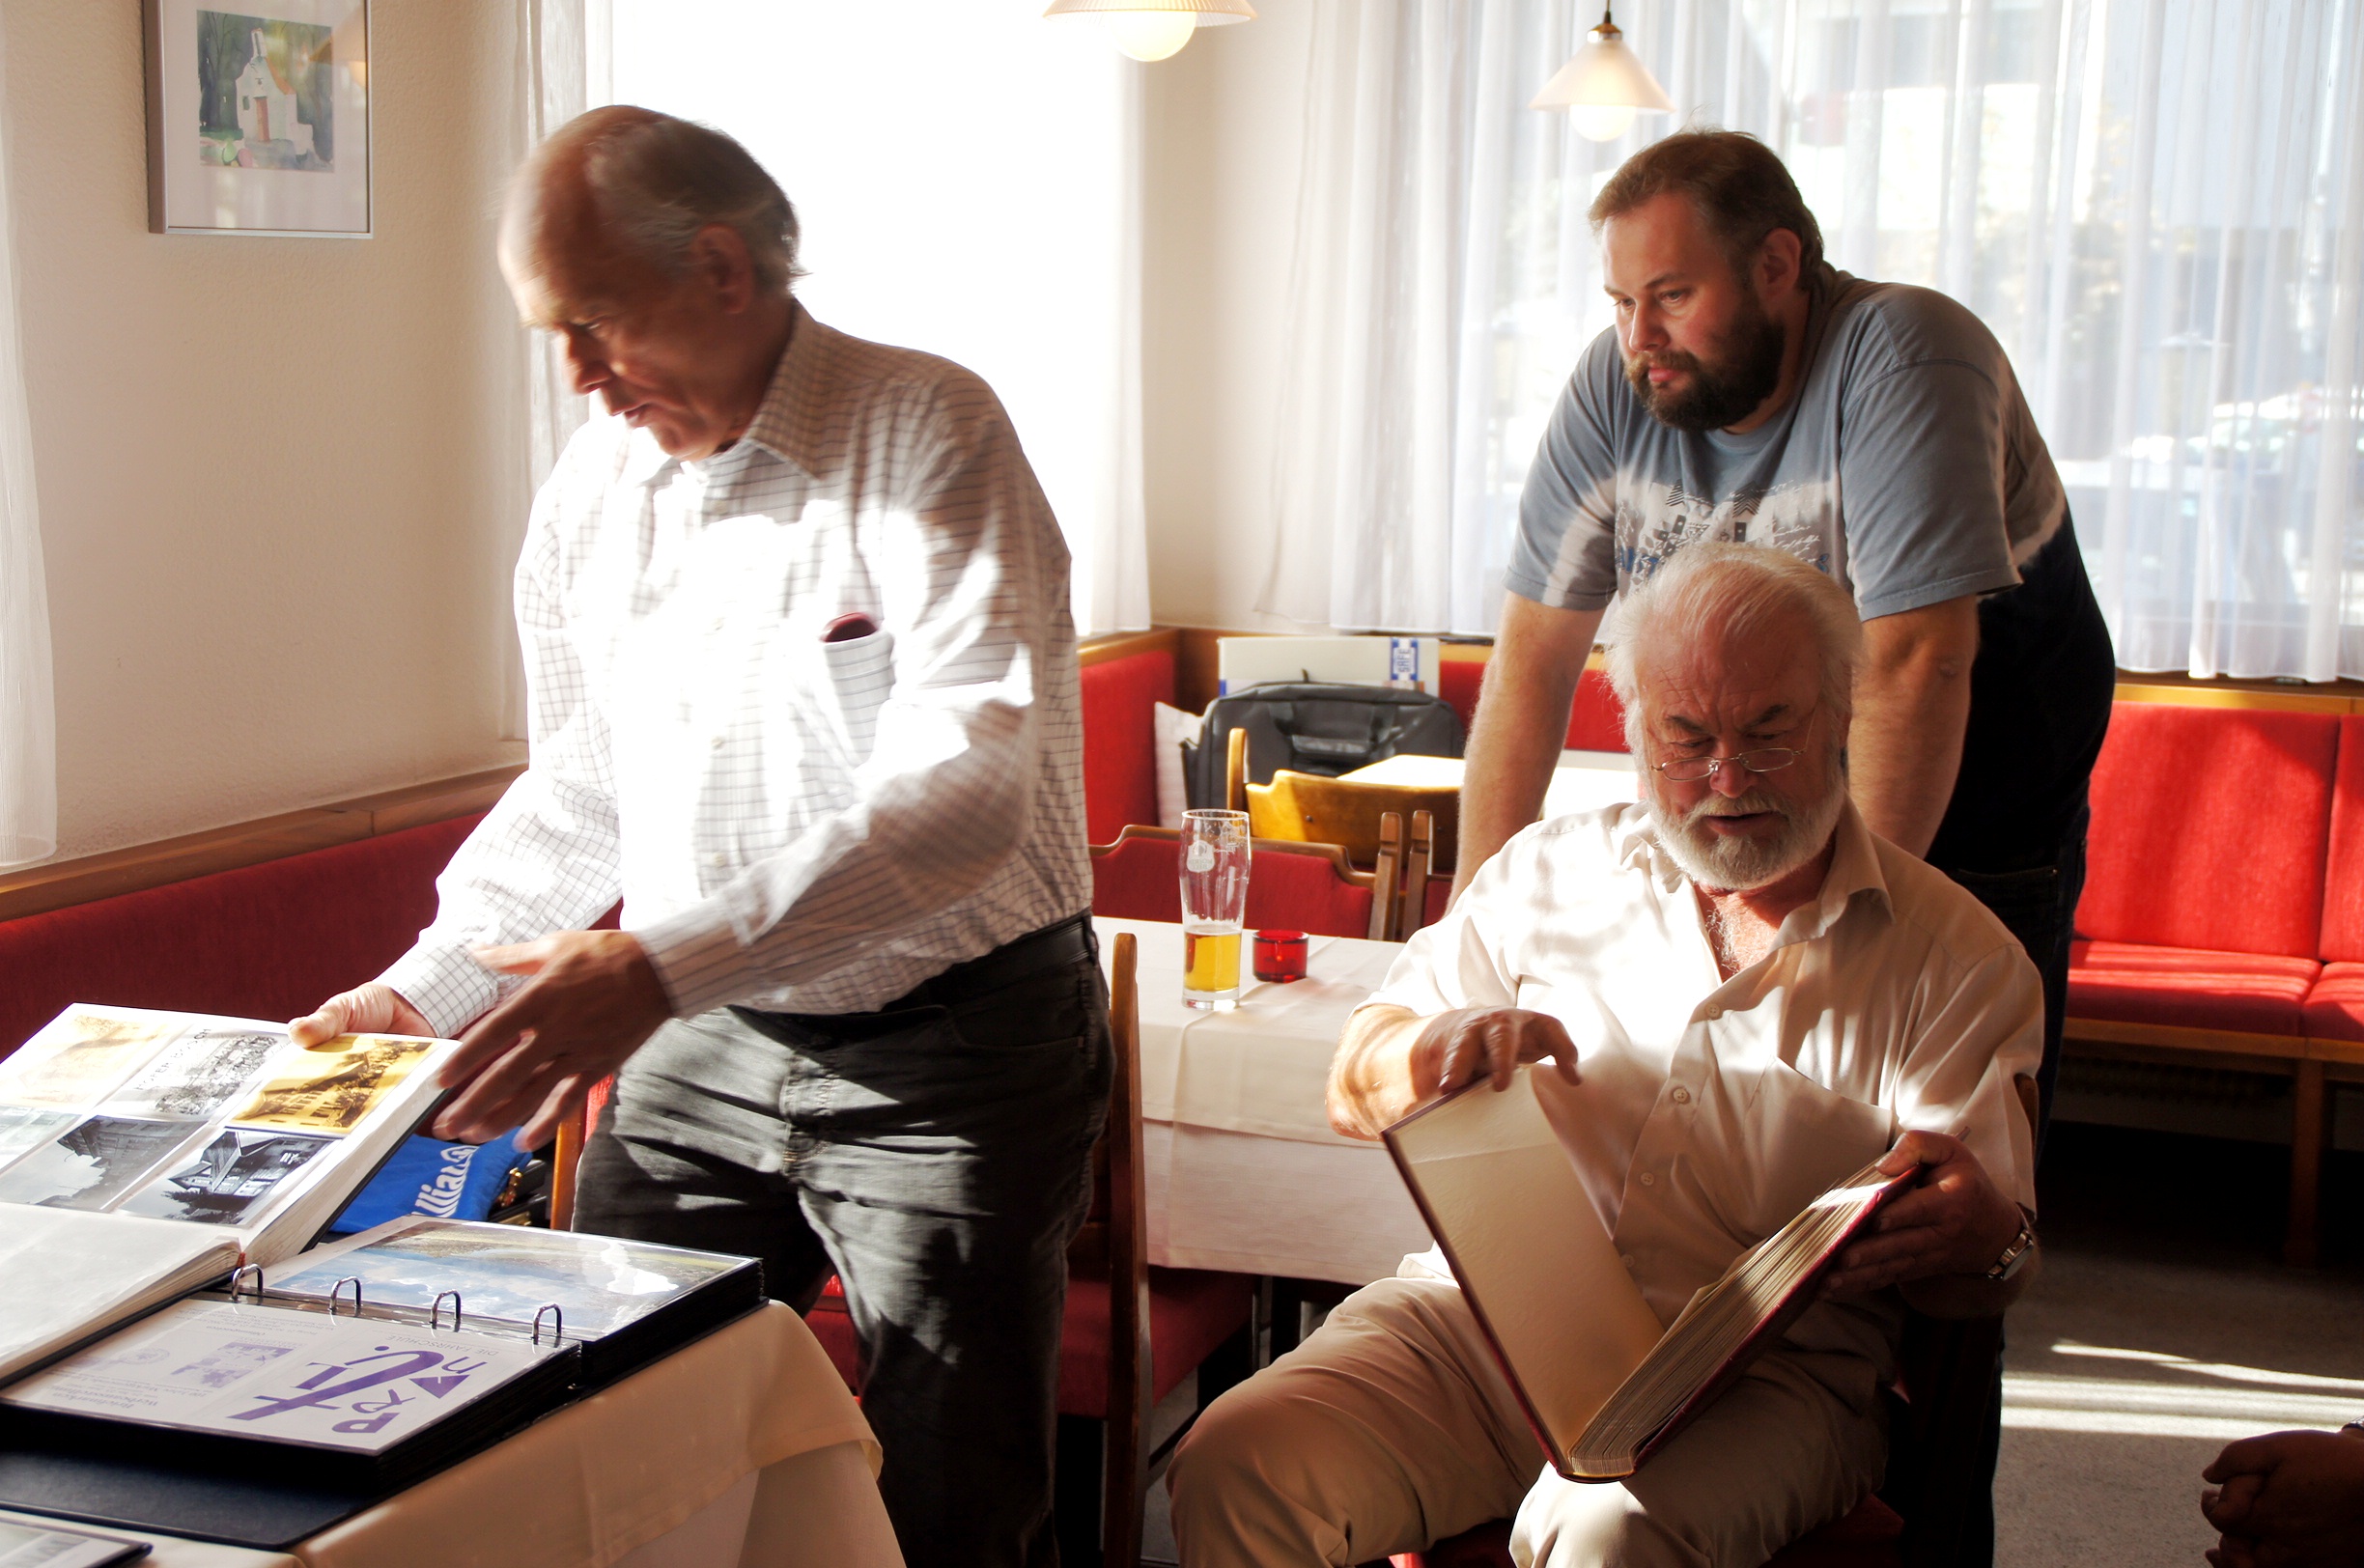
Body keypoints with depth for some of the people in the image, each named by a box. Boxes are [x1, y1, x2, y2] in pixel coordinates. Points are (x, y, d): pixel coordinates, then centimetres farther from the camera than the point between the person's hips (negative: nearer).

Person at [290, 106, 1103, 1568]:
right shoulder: (594, 486, 6)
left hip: (950, 1049, -5)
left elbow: (961, 797, -27)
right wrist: (426, 989, 5)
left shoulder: (927, 433, -15)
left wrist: (660, 965, -34)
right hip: (697, 1047, 6)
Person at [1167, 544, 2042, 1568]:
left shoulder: (1961, 960, 7)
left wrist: (1984, 1242, -23)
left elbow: (1984, 1275, 3)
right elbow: (1354, 1090, 15)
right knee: (1235, 1468, -23)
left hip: (1754, 1377, -2)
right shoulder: (1552, 871, 15)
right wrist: (1438, 1047, -9)